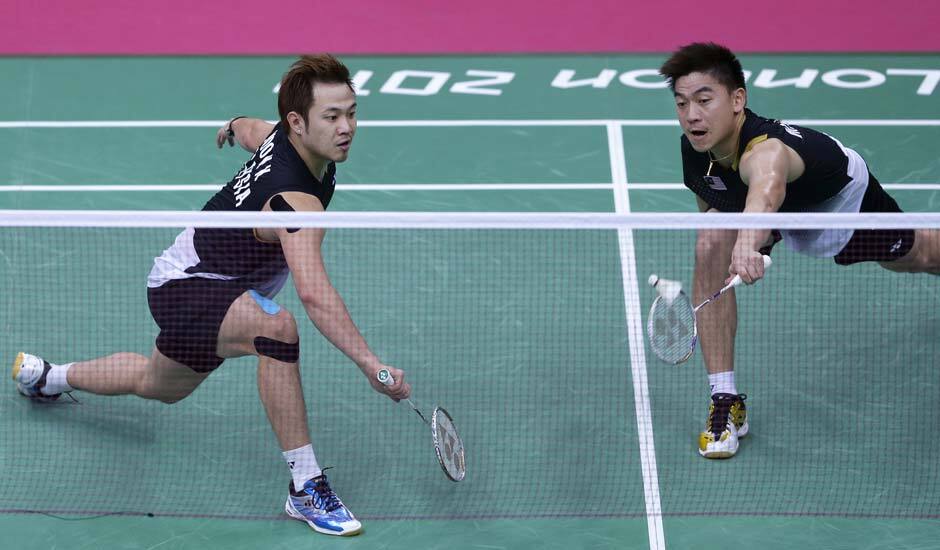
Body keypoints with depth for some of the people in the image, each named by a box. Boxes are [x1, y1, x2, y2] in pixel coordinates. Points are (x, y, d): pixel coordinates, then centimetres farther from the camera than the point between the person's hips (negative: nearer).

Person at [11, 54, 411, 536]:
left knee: (156, 385, 35)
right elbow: (313, 293, -53)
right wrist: (371, 365, -60)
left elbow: (248, 128, 15)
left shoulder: (280, 135, -11)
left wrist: (234, 127, 39)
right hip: (184, 286, -10)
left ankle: (45, 376, 63)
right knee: (277, 327, -40)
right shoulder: (296, 200, -39)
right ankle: (306, 488, -31)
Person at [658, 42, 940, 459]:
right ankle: (726, 401, -17)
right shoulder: (694, 150, -31)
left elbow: (767, 191, -77)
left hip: (845, 194, -3)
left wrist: (748, 242, -96)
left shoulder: (765, 149, -52)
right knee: (711, 246, -27)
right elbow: (709, 202, -6)